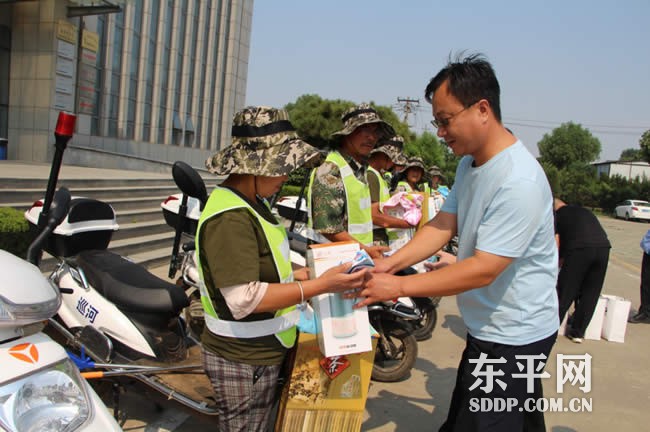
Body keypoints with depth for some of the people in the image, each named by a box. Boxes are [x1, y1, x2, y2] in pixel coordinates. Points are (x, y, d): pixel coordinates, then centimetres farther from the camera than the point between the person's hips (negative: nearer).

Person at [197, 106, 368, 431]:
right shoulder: (229, 218, -25)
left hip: (259, 353, 9)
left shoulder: (250, 203, 7)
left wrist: (298, 274, 4)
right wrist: (320, 286, -28)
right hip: (243, 361, -9)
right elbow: (244, 298, -30)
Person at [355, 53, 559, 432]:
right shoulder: (469, 164, 4)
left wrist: (399, 287, -26)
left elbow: (483, 270, -28)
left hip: (512, 338, -8)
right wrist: (389, 264, -11)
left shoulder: (519, 183, -27)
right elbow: (443, 225, 2)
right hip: (491, 327, 9)